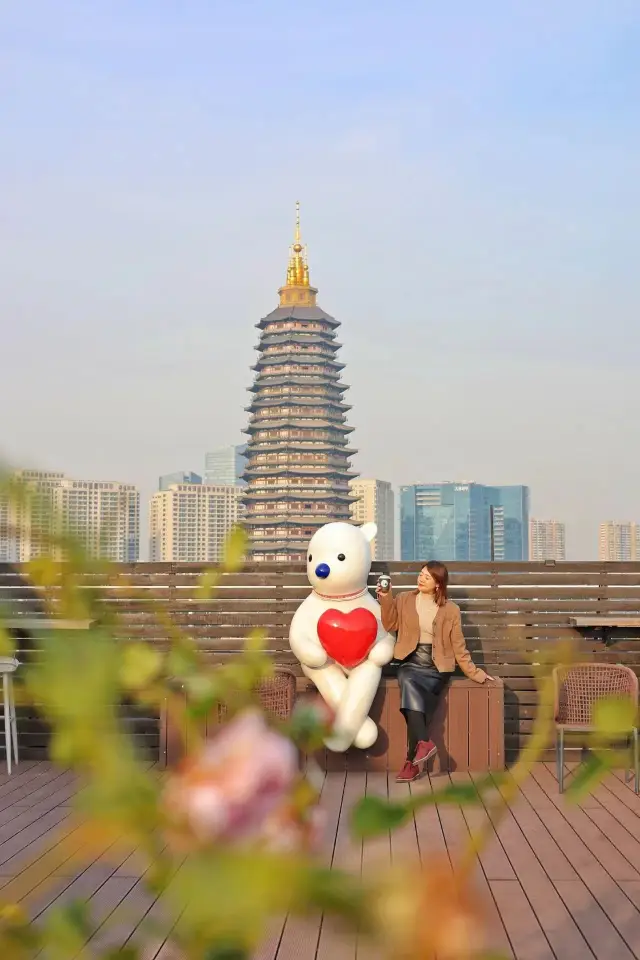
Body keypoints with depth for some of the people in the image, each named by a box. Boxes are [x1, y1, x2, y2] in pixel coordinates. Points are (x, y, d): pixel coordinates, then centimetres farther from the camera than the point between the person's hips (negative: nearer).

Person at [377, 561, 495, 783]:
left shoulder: (450, 610, 3)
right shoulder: (404, 600, 8)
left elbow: (458, 646, 8)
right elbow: (390, 625, -2)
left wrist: (474, 673, 6)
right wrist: (385, 599, -11)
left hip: (436, 668, -2)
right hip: (411, 664, 2)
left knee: (411, 695, -31)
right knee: (408, 682, -35)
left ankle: (413, 761, -29)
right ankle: (425, 742, -36)